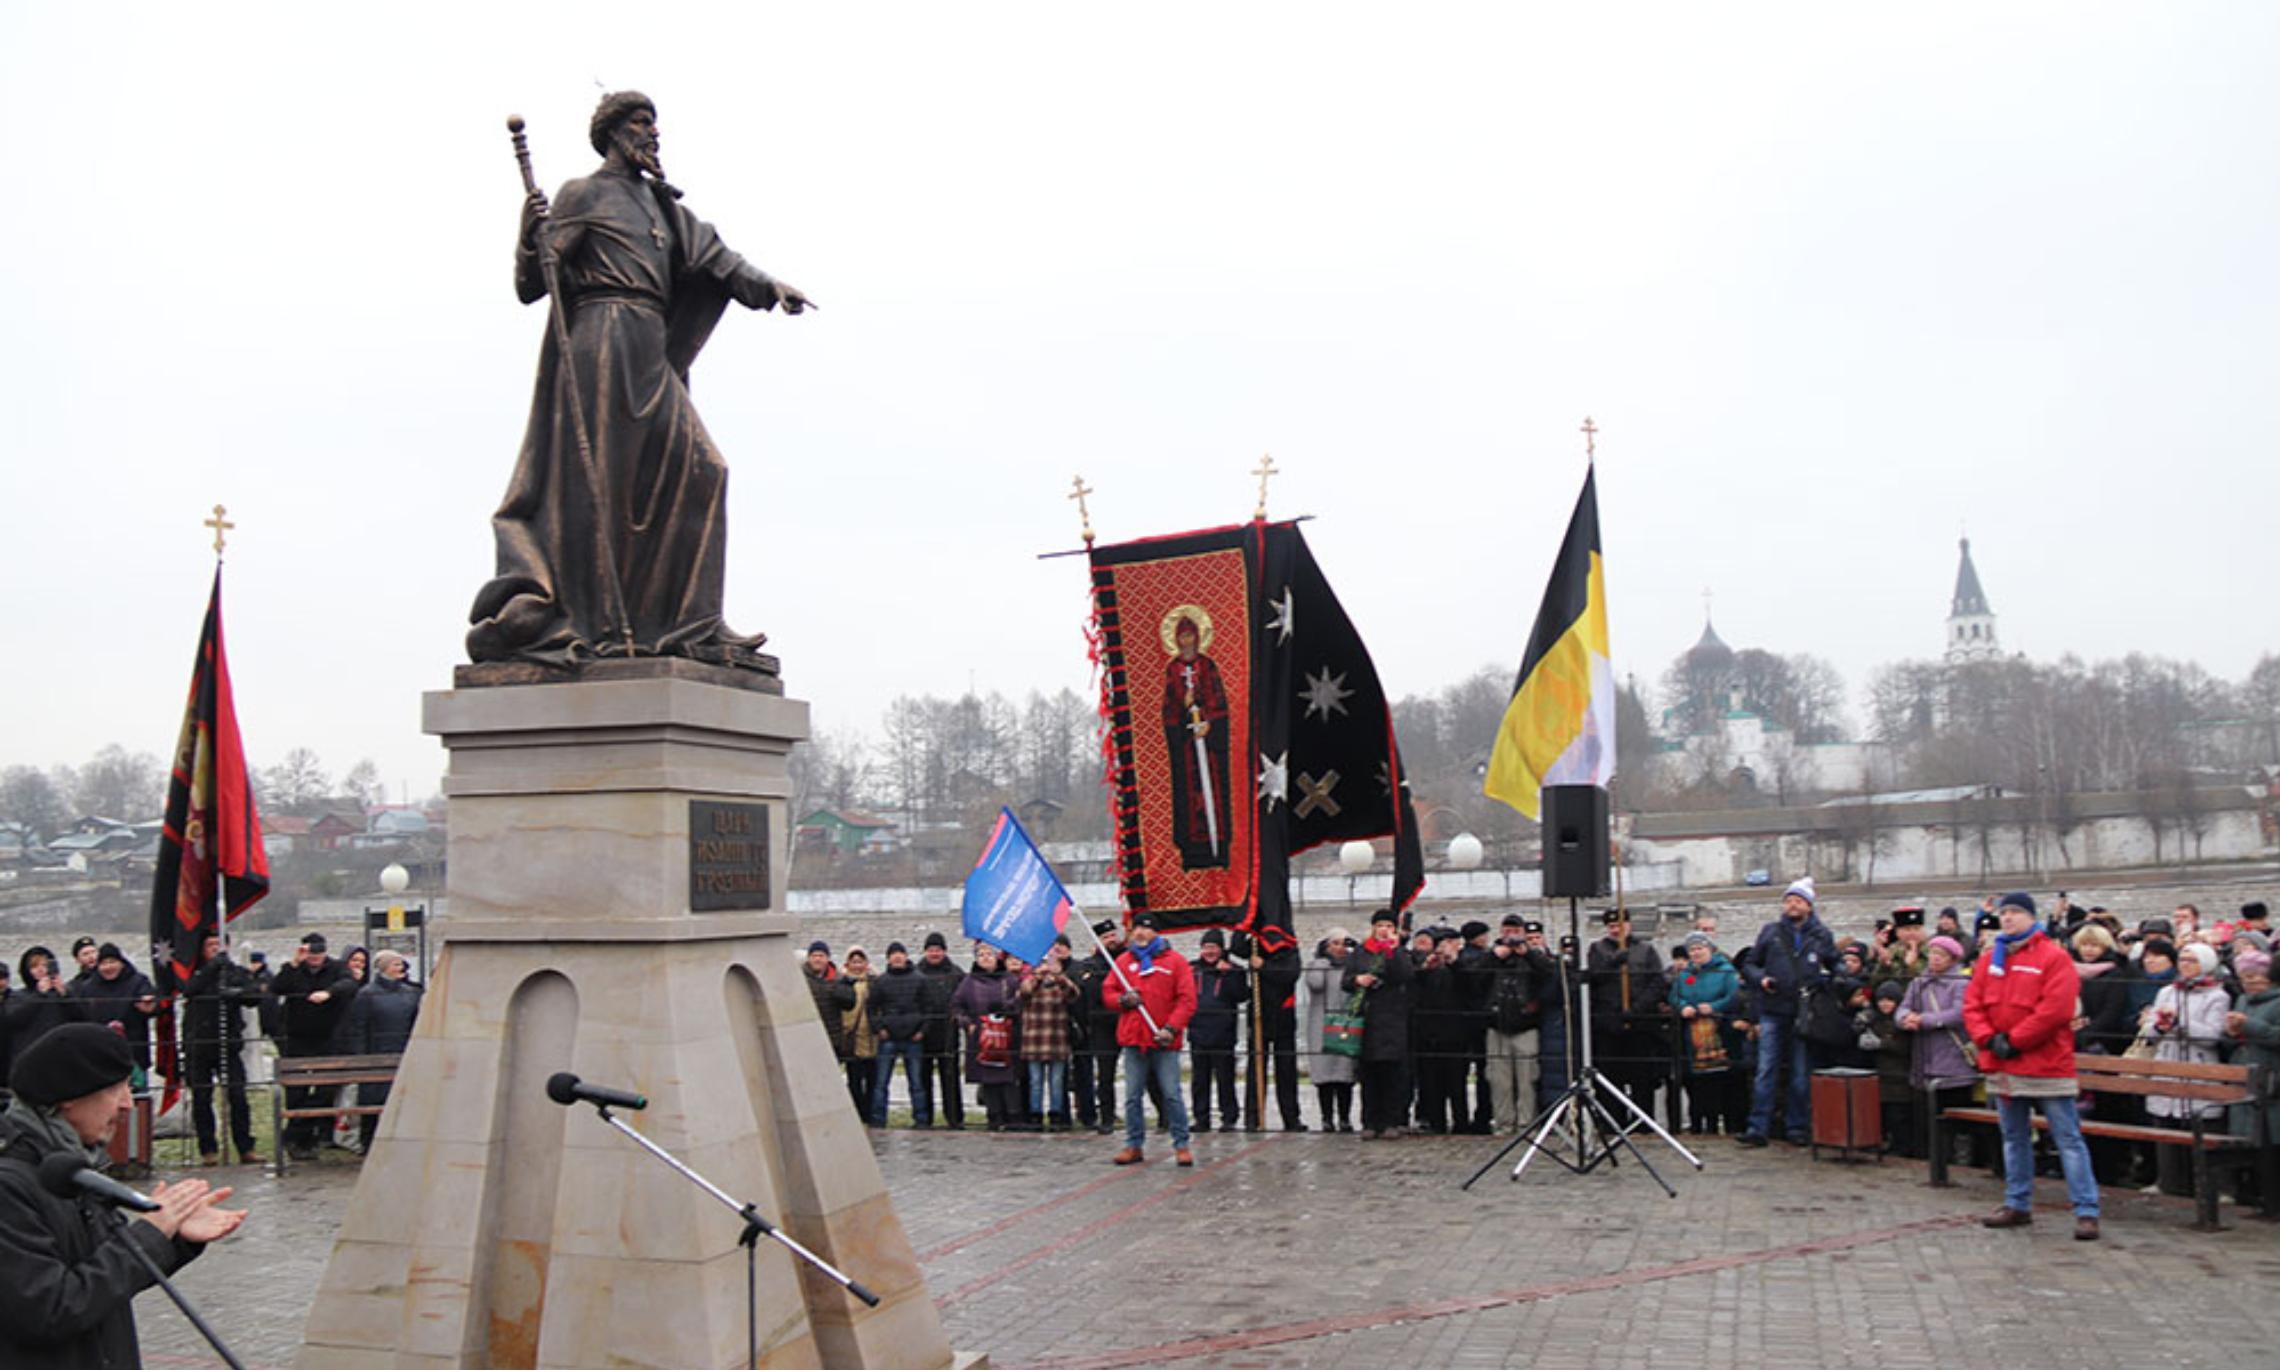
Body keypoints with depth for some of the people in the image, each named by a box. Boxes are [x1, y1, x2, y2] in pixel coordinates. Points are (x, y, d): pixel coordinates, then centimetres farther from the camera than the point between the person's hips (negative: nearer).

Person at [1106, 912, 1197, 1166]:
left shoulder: (1175, 961, 1)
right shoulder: (1123, 961, 11)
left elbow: (1187, 1000, -3)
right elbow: (1107, 992, 16)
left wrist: (1171, 1028, -13)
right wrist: (1123, 1000, -6)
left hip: (1164, 1042, -3)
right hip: (1133, 1040, 3)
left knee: (1172, 1095, -3)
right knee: (1133, 1096, 6)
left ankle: (1181, 1145, 7)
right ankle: (1134, 1145, 15)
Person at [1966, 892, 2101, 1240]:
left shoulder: (2054, 957, -8)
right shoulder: (1990, 959, 11)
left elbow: (2055, 1010, -17)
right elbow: (1972, 1004, 8)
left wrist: (2013, 1040, -15)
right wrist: (1989, 1039, -9)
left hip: (2046, 1065, -6)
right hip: (2002, 1068, 7)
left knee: (2068, 1139, -5)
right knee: (2014, 1138, 16)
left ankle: (2086, 1211, -3)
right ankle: (2017, 1205, 25)